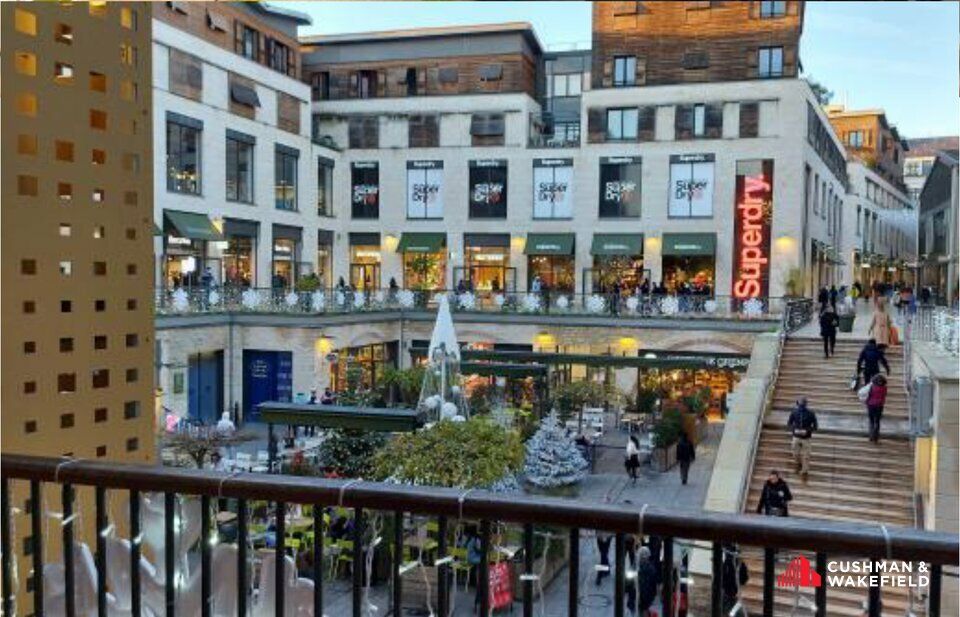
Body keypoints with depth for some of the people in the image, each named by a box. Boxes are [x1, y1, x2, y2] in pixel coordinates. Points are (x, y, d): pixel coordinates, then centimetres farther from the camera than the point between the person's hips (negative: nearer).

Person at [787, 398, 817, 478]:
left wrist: (807, 430, -19)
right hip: (796, 437, 1)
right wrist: (794, 429, -18)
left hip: (806, 438, -1)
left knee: (806, 456, 8)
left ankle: (805, 471, 24)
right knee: (796, 454, 10)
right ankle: (798, 464, 34)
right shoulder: (794, 413, -8)